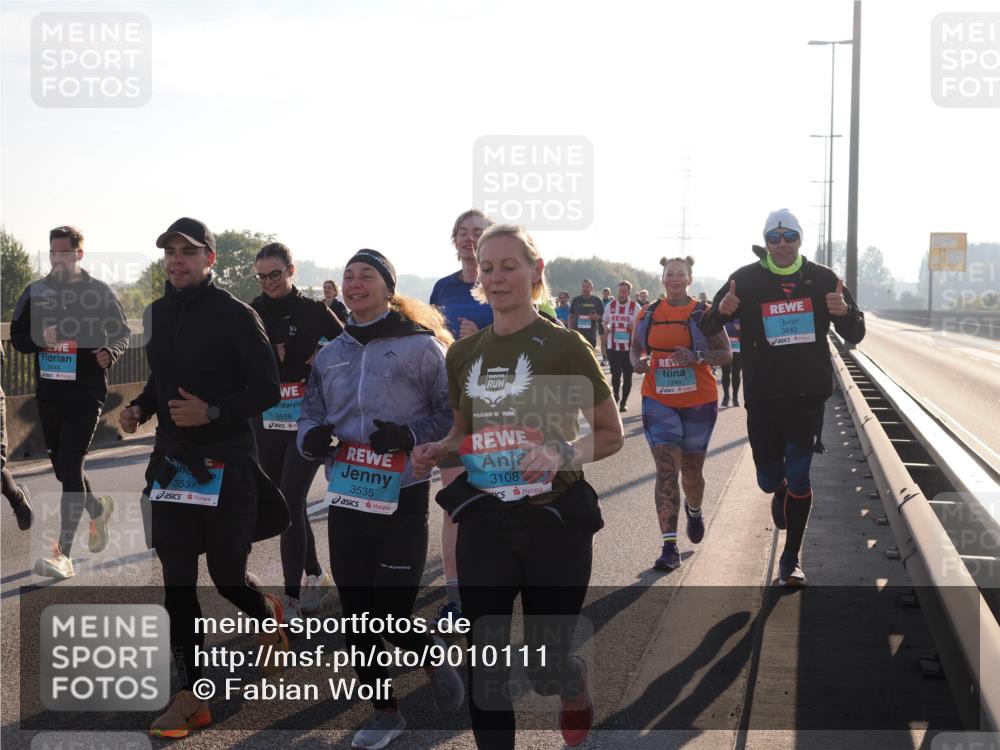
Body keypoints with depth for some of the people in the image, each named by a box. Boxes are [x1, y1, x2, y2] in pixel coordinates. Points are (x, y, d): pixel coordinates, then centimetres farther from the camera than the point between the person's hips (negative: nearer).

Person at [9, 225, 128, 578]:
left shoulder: (100, 293, -1)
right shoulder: (36, 292, 7)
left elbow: (123, 332, 6)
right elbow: (17, 337, 10)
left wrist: (110, 352, -15)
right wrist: (40, 338, -12)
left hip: (86, 394, -5)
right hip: (48, 393, 5)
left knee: (71, 468, -11)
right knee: (62, 468, 15)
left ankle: (63, 553, -11)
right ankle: (98, 508, 46)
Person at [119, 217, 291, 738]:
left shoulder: (236, 315, -10)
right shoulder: (158, 313, 9)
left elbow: (268, 391, -10)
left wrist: (212, 412, -22)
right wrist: (139, 408, 2)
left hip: (226, 463, -5)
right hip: (172, 460, 5)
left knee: (227, 577, 3)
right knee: (177, 582, 2)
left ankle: (268, 616, 39)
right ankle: (191, 699, 9)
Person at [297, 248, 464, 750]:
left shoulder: (420, 345, -5)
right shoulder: (330, 354, 11)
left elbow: (451, 412, -5)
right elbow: (310, 414, 16)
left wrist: (410, 435, -20)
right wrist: (312, 437, -7)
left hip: (403, 501, -5)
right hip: (346, 500, 5)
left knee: (391, 613, -7)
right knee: (356, 616, 8)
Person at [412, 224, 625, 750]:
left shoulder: (563, 346, -7)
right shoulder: (464, 353, 7)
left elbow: (610, 434, -2)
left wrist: (563, 454, -21)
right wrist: (438, 450, 0)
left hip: (554, 518, -3)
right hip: (483, 520, 3)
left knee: (545, 667, 5)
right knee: (485, 664, 0)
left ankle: (575, 687, 41)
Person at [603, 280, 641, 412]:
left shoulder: (635, 307, -2)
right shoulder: (610, 305, 6)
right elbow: (605, 322, 18)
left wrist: (635, 327, -18)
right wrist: (606, 328, -3)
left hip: (629, 347, -1)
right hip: (613, 346, 1)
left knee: (627, 376, 3)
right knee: (615, 374, 2)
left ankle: (624, 401, 15)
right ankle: (615, 395, 24)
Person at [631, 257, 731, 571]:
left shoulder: (704, 313, -2)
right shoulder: (649, 314, 5)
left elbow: (726, 354, -2)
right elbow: (636, 347, 18)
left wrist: (697, 356, -21)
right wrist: (638, 362, -5)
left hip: (699, 402, 0)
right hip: (659, 401, 1)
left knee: (691, 470, 12)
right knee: (666, 470, -11)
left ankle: (694, 510, 49)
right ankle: (669, 547, -13)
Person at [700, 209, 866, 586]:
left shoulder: (822, 279, 1)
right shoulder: (747, 279, -2)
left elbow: (854, 334, 5)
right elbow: (707, 331, -1)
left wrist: (844, 312, -19)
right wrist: (721, 311, -25)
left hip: (809, 392, -1)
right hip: (763, 395, 1)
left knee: (797, 475, -7)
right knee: (769, 478, 10)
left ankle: (790, 560, 5)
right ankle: (781, 494, 49)